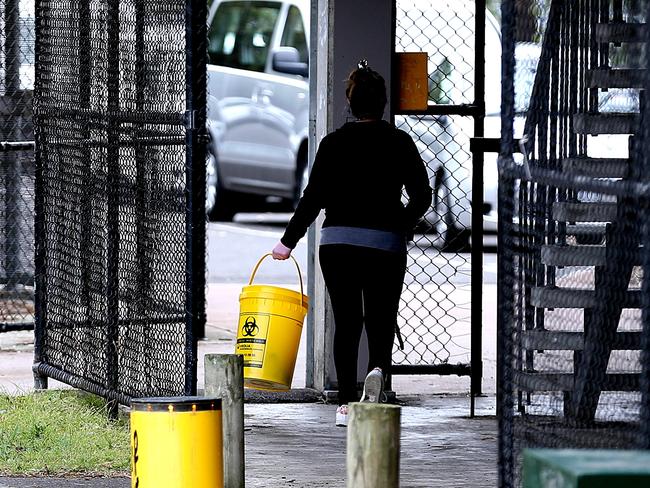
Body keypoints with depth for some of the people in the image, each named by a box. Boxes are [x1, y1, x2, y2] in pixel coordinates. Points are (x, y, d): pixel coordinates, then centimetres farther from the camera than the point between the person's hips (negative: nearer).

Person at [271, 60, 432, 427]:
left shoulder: (334, 144, 0)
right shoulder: (400, 143, 1)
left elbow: (314, 198, -2)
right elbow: (422, 196, 3)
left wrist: (288, 242, 6)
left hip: (337, 242, 0)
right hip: (386, 245, 0)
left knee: (346, 323, 8)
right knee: (381, 320, 9)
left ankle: (347, 403, 5)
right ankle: (379, 368, -22)